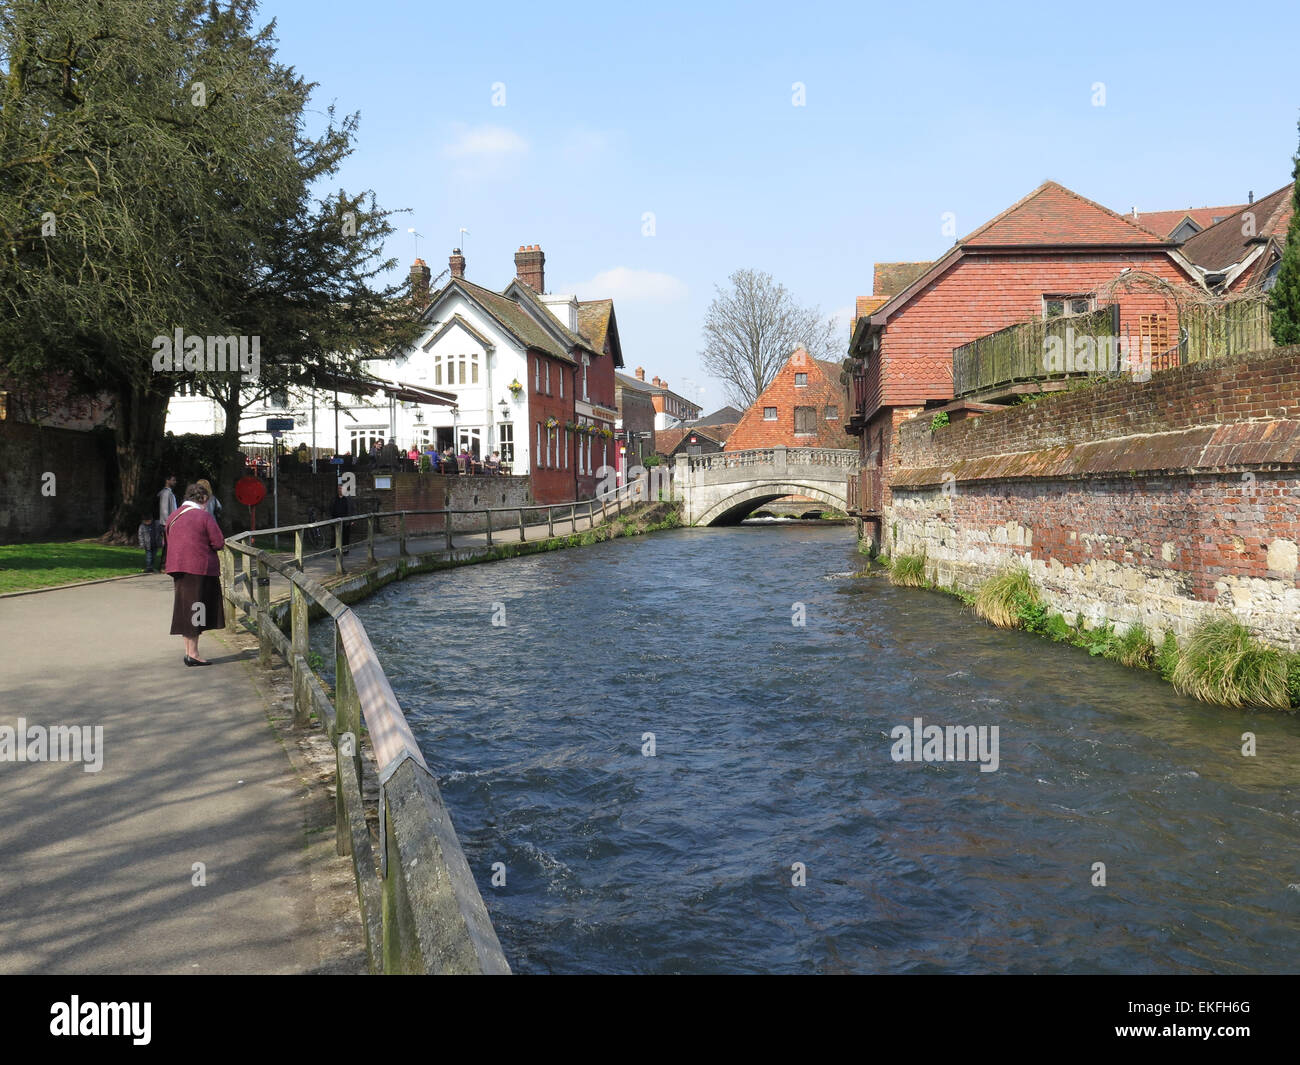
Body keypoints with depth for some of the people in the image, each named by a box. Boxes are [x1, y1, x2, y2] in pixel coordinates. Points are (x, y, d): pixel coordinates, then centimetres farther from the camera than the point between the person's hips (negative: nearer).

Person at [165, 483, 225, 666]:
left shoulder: (173, 516, 11)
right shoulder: (204, 516, -10)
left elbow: (170, 542, 19)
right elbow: (219, 543, -11)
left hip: (178, 567, 7)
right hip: (200, 568, -6)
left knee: (184, 609, 12)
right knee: (196, 609, -2)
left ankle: (188, 652, 17)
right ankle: (193, 654, -3)